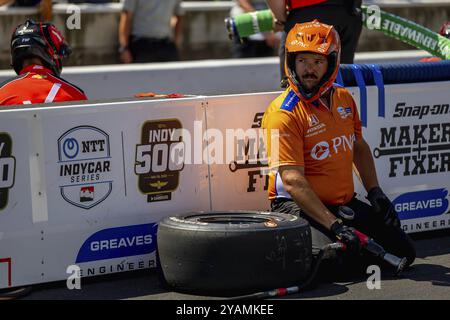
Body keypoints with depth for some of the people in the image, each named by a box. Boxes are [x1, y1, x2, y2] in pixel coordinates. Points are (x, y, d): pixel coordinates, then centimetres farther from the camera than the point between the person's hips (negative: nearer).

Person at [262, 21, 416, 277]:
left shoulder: (344, 100, 7)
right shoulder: (284, 114, -17)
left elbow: (359, 148, 25)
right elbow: (292, 180, -24)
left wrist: (374, 191, 11)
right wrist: (335, 225, -30)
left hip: (345, 203, 7)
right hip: (297, 206, -7)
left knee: (403, 252, 5)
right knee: (331, 258, -32)